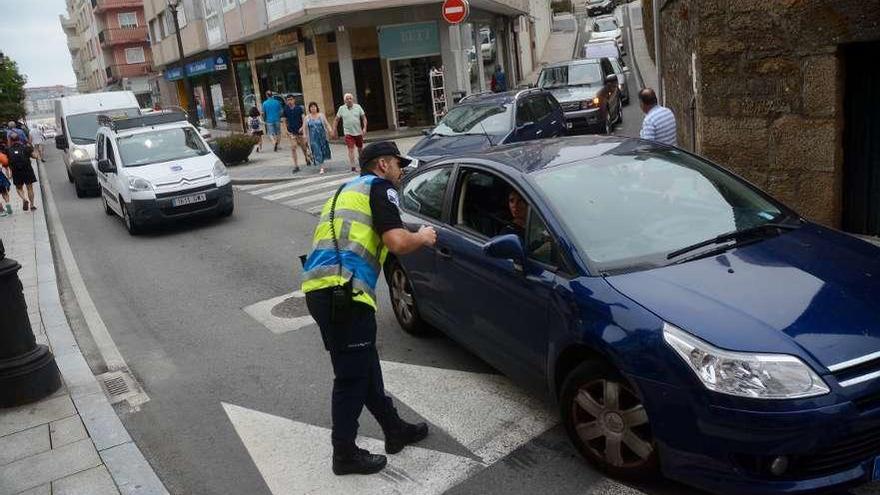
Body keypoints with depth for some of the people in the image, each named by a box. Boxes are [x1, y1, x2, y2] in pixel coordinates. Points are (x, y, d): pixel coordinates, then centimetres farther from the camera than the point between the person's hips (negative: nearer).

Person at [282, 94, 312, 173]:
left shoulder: (299, 108, -4)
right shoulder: (286, 110, 2)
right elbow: (284, 120, 11)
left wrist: (303, 127, -17)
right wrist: (286, 130, 0)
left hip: (300, 131, -1)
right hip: (291, 132, 1)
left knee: (304, 147, 10)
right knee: (293, 148, -10)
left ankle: (307, 159, 40)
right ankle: (296, 166, -7)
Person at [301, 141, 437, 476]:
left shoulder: (348, 190, 30)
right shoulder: (380, 187, 2)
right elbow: (397, 242, -12)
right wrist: (422, 237, 9)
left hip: (319, 288, 10)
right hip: (343, 291, -10)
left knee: (366, 368, 19)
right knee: (352, 376, 2)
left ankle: (395, 430, 32)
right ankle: (345, 455, 13)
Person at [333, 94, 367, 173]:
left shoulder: (358, 107, 1)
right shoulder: (341, 108, 0)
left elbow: (364, 118, 3)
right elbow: (336, 120, 8)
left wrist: (364, 128, -9)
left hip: (358, 132, 2)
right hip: (348, 133, -2)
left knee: (360, 149, 15)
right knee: (351, 149, -11)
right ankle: (353, 167, -11)